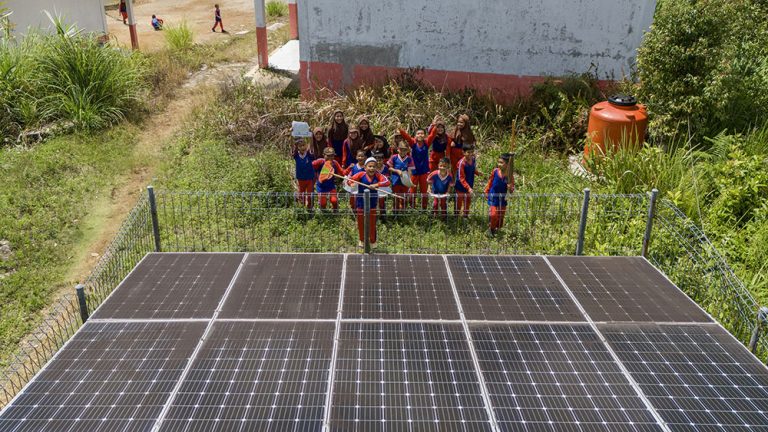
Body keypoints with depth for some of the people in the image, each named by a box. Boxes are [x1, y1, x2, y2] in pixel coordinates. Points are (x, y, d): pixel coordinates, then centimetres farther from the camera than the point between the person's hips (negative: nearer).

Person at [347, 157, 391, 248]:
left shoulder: (377, 175, -8)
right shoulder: (361, 175, -11)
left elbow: (387, 182, -20)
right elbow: (349, 180, -12)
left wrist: (376, 185, -34)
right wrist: (352, 183, -35)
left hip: (372, 203, 0)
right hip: (361, 202, 0)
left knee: (372, 223, 8)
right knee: (361, 222, 12)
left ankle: (373, 242, 26)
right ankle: (361, 240, 35)